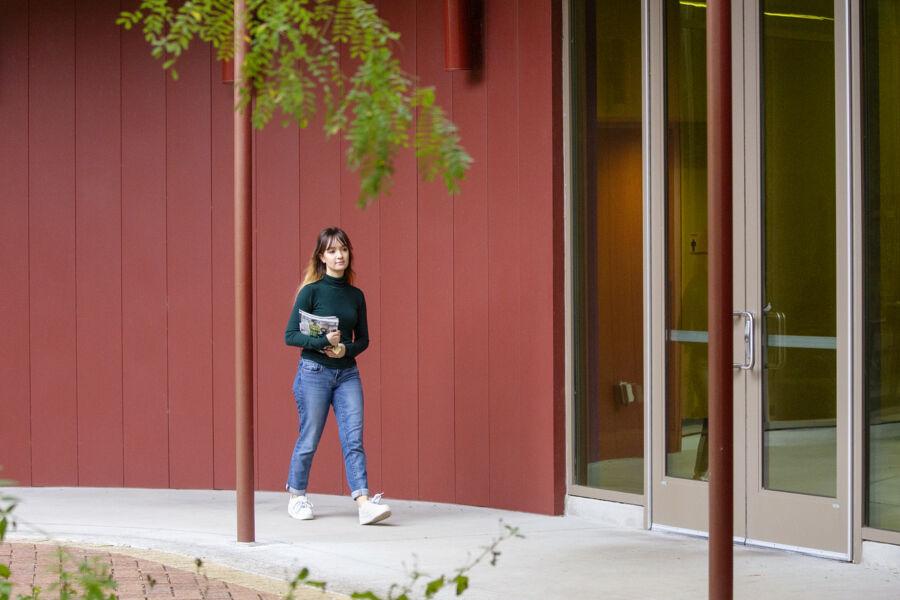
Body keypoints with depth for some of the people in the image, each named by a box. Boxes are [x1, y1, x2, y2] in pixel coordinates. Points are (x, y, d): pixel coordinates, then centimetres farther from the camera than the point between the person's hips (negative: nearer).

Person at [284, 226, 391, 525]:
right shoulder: (311, 291, -5)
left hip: (347, 373, 4)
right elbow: (290, 335, -8)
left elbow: (363, 339, 13)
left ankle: (364, 503, -16)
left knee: (354, 439, -8)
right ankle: (297, 498, 24)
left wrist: (346, 349, -8)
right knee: (309, 440, 4)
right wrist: (323, 341, -21)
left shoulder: (355, 295, 8)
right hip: (314, 373, -4)